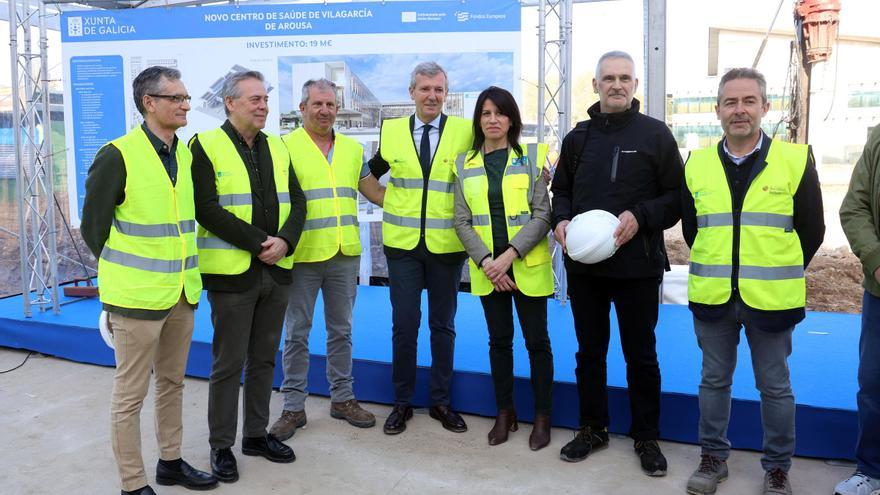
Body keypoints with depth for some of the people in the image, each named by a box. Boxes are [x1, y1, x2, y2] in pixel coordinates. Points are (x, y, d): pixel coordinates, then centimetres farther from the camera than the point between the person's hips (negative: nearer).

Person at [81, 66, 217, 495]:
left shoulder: (186, 154, 7)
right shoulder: (117, 156, -12)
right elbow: (93, 226, -6)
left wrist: (180, 268, 13)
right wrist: (123, 275, 3)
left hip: (181, 293, 7)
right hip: (137, 296, -6)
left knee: (172, 383, 18)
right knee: (131, 394, 4)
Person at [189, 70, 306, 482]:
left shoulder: (277, 147, 12)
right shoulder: (206, 146, -6)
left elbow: (296, 201, 8)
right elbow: (207, 209, -15)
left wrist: (284, 241, -11)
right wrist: (258, 243, -18)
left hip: (276, 270, 6)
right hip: (232, 272, -5)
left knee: (264, 359, 14)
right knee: (228, 364, 3)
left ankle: (256, 434, 28)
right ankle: (221, 445, 17)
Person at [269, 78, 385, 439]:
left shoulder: (352, 148, 12)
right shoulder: (286, 147, -3)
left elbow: (376, 192, 15)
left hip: (345, 254, 4)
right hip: (302, 256, -4)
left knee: (341, 329, 14)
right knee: (297, 333, 5)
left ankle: (342, 397, 27)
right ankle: (293, 407, 16)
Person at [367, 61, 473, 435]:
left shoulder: (465, 131, -2)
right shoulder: (391, 131, 4)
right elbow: (370, 173, 17)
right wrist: (388, 202, 7)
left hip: (447, 245, -1)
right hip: (403, 244, 1)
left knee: (443, 325, 9)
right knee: (404, 325, 4)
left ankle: (441, 401, 22)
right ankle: (402, 402, 18)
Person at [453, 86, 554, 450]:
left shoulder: (531, 158, -1)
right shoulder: (465, 164, 5)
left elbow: (542, 216, -7)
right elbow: (462, 221, 2)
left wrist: (510, 255, -17)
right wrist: (487, 261, -11)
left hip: (527, 267, -2)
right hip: (486, 268, 2)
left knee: (536, 340, 4)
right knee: (499, 340, 11)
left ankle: (542, 417, 17)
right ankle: (505, 413, 24)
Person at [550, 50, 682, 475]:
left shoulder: (655, 134, -1)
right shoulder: (578, 136, 12)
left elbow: (676, 196, -3)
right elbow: (561, 190, 17)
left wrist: (640, 217, -19)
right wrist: (561, 220, -4)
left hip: (637, 265, -3)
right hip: (583, 264, 4)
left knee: (641, 355, 7)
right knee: (589, 351, 13)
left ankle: (646, 437, 22)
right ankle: (592, 428, 28)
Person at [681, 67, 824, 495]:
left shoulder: (796, 161, -4)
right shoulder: (697, 164, 4)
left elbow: (811, 231, 3)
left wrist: (780, 276, 6)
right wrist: (716, 269, 13)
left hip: (771, 299, -2)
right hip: (712, 298, 2)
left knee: (775, 386, 9)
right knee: (714, 380, 13)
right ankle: (713, 456, 29)